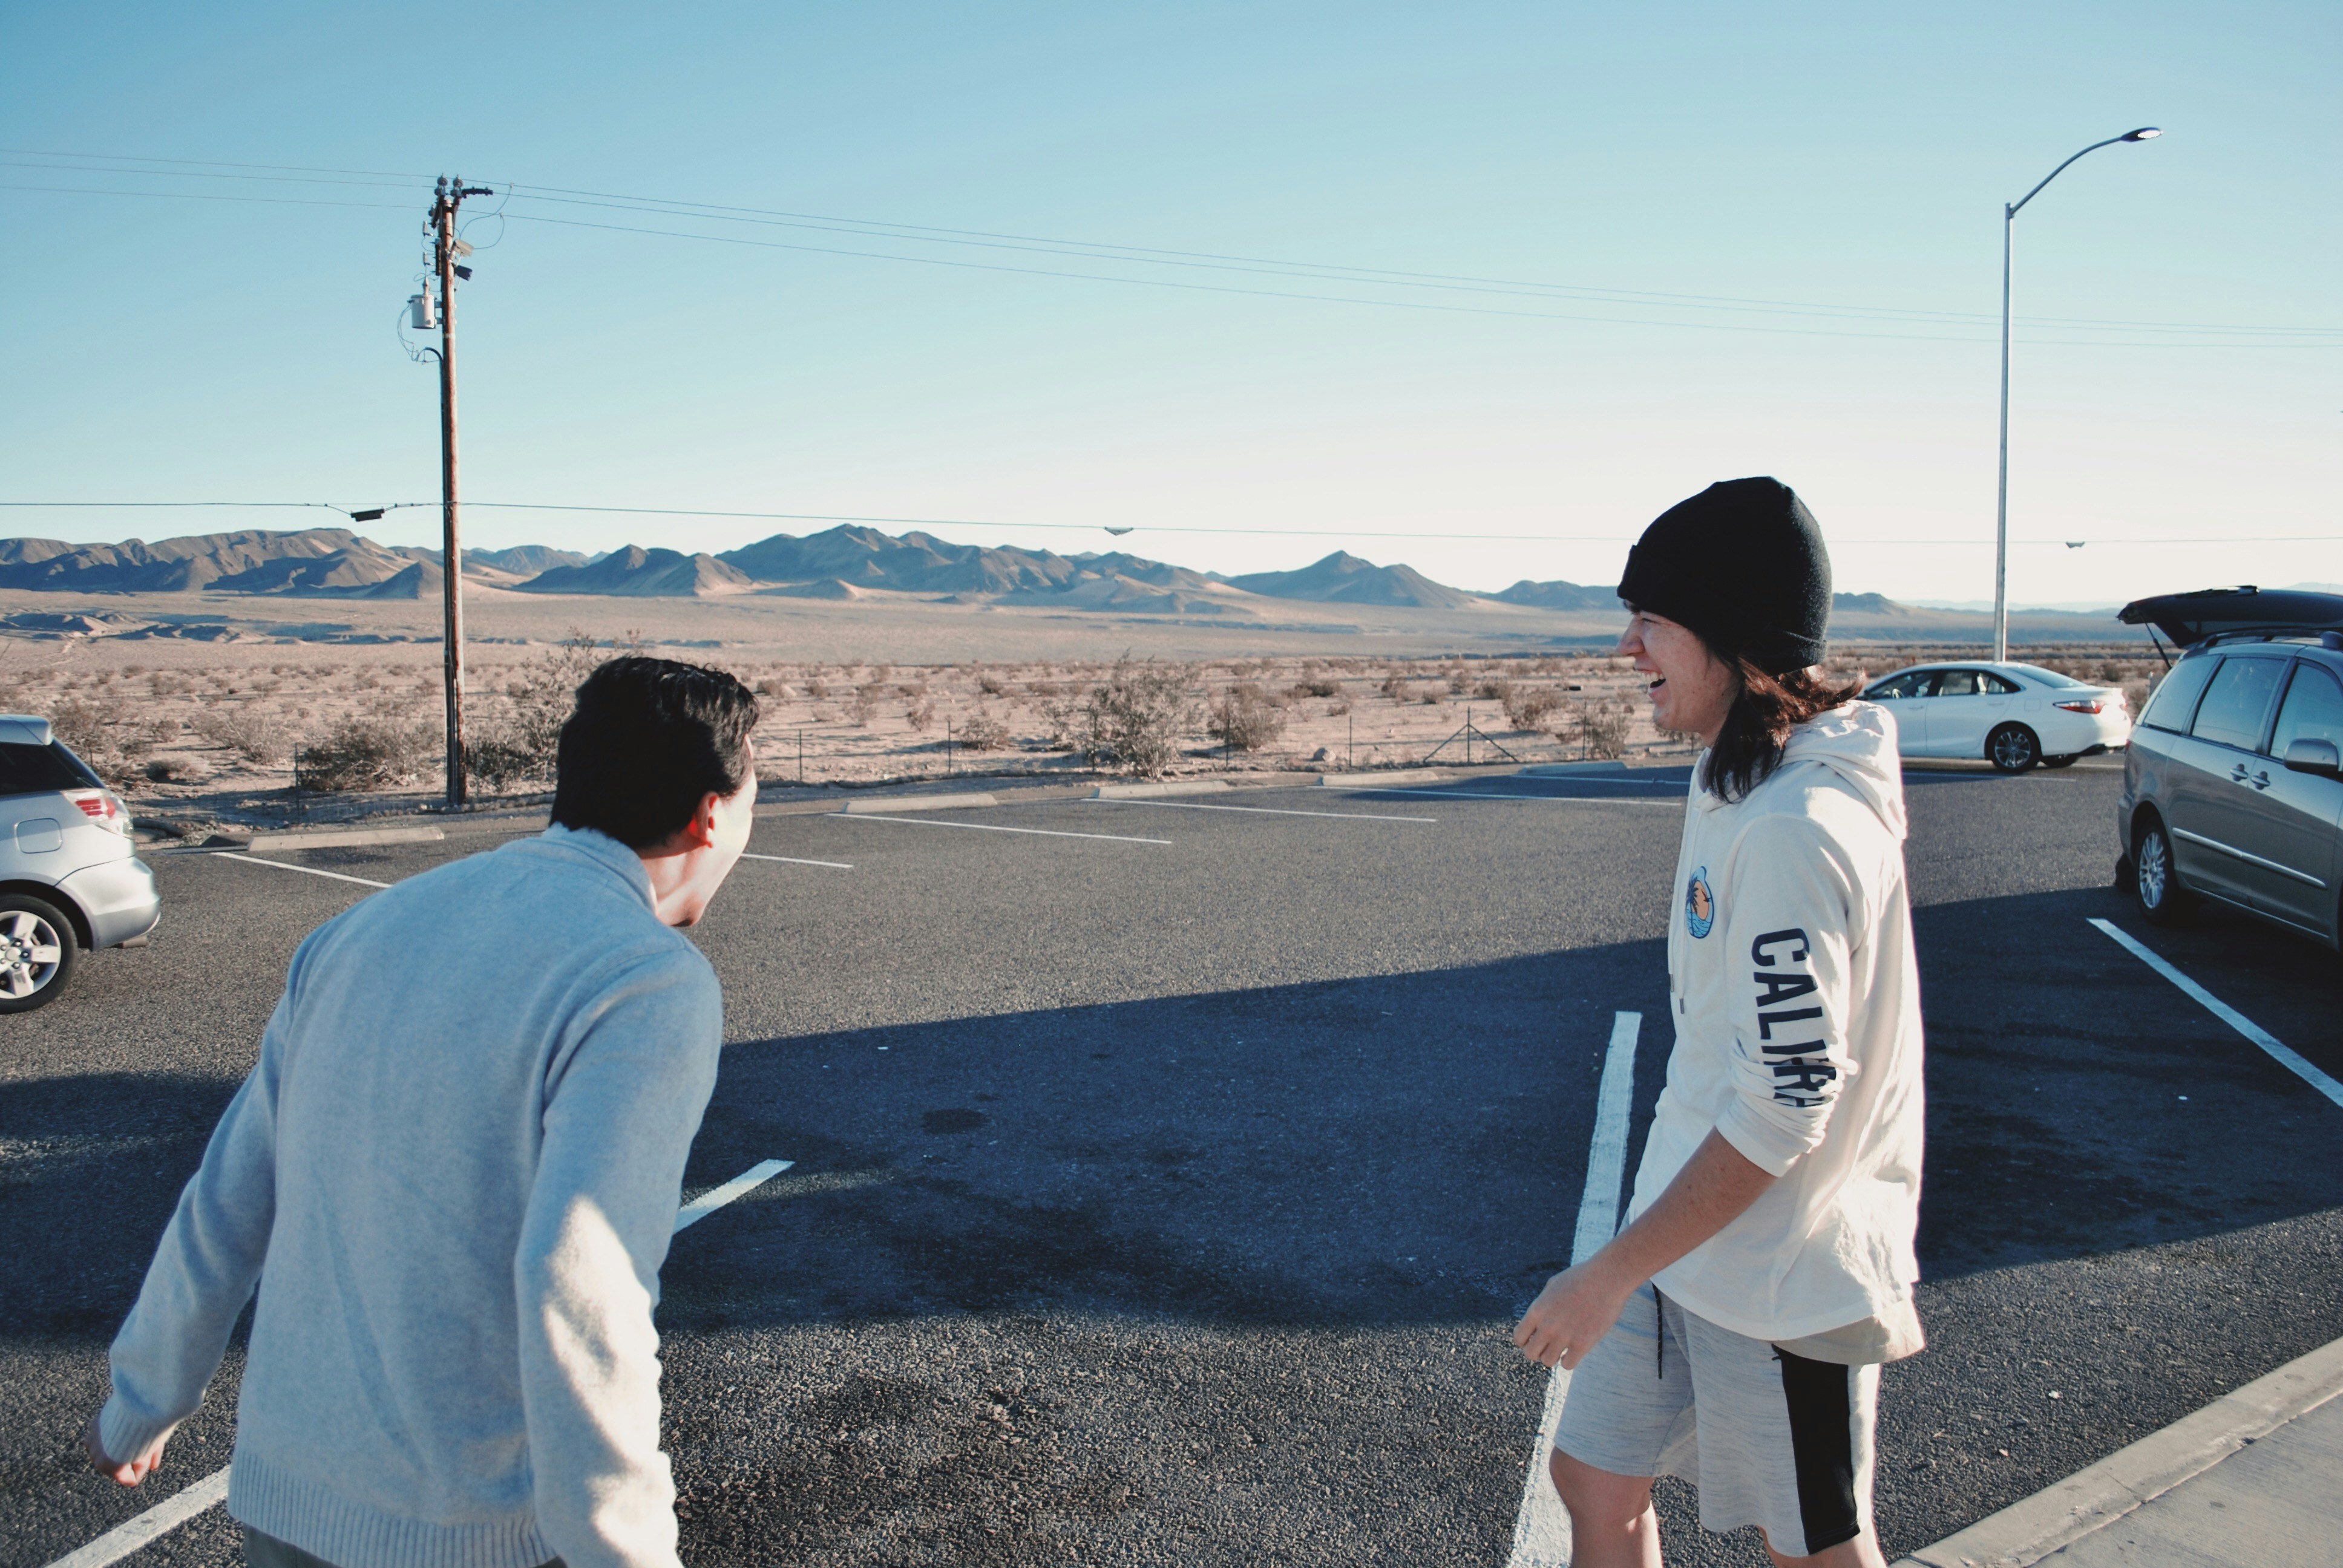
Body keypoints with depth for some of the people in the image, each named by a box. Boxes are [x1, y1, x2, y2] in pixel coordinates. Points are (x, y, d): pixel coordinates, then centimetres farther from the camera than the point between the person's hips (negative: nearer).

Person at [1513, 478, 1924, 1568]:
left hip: (1784, 1271, -8)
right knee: (1594, 1481, 16)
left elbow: (1786, 1107, -27)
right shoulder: (1740, 783, 4)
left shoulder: (1796, 831, -27)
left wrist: (1611, 1274, -21)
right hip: (1691, 1234, 8)